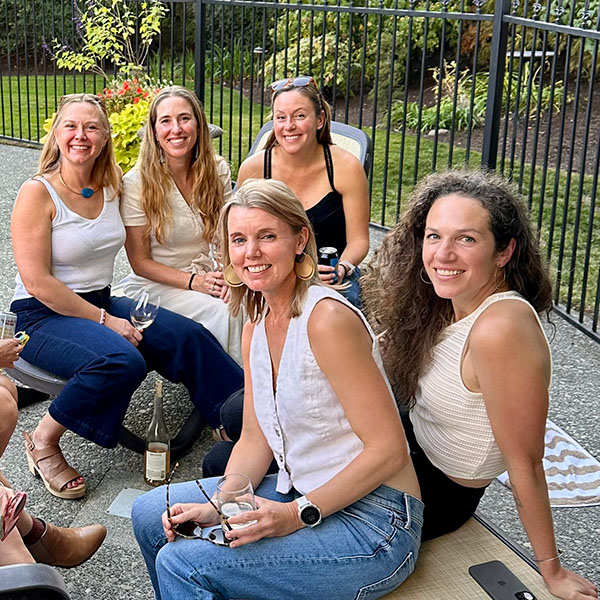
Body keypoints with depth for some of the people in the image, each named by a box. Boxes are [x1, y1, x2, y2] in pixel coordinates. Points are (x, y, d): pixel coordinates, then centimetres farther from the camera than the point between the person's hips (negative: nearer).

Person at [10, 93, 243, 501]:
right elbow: (37, 282, -17)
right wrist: (104, 321, -17)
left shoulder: (112, 187, 5)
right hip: (44, 315, -6)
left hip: (102, 303, 6)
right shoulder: (37, 193, -13)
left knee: (187, 336, -13)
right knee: (122, 362, -32)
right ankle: (44, 442, -11)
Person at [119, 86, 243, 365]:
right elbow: (140, 262, -8)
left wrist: (227, 275, -14)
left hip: (205, 277, 4)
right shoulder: (137, 183, -12)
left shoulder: (218, 170, 0)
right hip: (155, 285, -4)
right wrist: (193, 281, -21)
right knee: (220, 311, -29)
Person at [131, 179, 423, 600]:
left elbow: (389, 449, -21)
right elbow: (255, 440, 10)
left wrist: (298, 514, -23)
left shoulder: (328, 319, -21)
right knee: (151, 515, 12)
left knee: (181, 564, -18)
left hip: (372, 525, -9)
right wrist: (217, 507, -6)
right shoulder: (256, 329, 7)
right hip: (303, 495, 9)